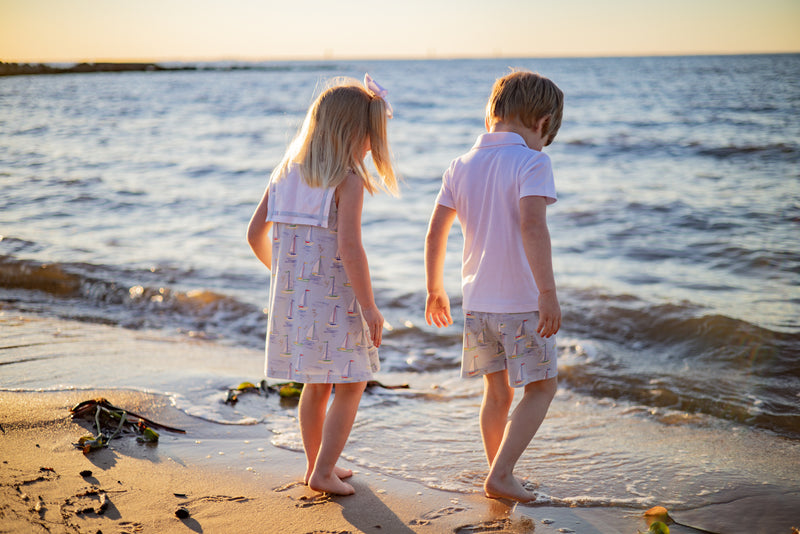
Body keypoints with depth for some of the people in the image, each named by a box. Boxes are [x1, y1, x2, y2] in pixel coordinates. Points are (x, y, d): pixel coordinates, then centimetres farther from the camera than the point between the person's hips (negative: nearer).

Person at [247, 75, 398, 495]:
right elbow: (349, 247, -23)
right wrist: (369, 306, -16)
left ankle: (316, 464, 31)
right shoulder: (348, 181, -15)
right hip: (334, 299, -7)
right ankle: (323, 471, 8)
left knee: (317, 384, 21)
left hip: (291, 296, 7)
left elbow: (255, 233, 10)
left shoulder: (285, 173, 6)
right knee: (351, 384, 9)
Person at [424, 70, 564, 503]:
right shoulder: (531, 162, -12)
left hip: (477, 301, 6)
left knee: (497, 391, 17)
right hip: (522, 303, -6)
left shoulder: (461, 166, 7)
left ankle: (500, 476, 27)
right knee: (541, 388, 9)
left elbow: (435, 232, 9)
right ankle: (500, 475, 2)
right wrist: (548, 292, -24)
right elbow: (532, 227, -25)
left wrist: (435, 289, 19)